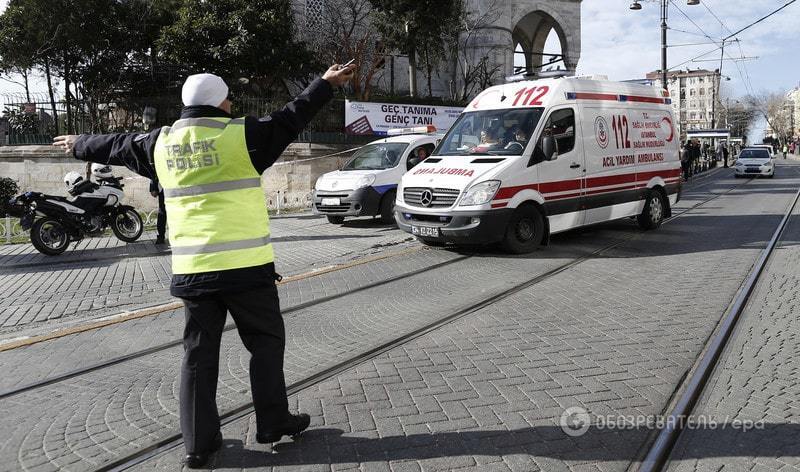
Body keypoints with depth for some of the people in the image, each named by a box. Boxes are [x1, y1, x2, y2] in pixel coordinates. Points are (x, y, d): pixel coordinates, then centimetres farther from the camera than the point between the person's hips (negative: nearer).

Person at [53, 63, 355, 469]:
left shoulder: (161, 142, 10)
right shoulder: (240, 134, -5)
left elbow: (117, 146, 25)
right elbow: (289, 120, 1)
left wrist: (78, 145, 45)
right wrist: (326, 84, 12)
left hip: (191, 269, 5)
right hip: (245, 266, -4)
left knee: (199, 353, 11)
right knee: (265, 342, 10)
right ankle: (274, 423, 17)